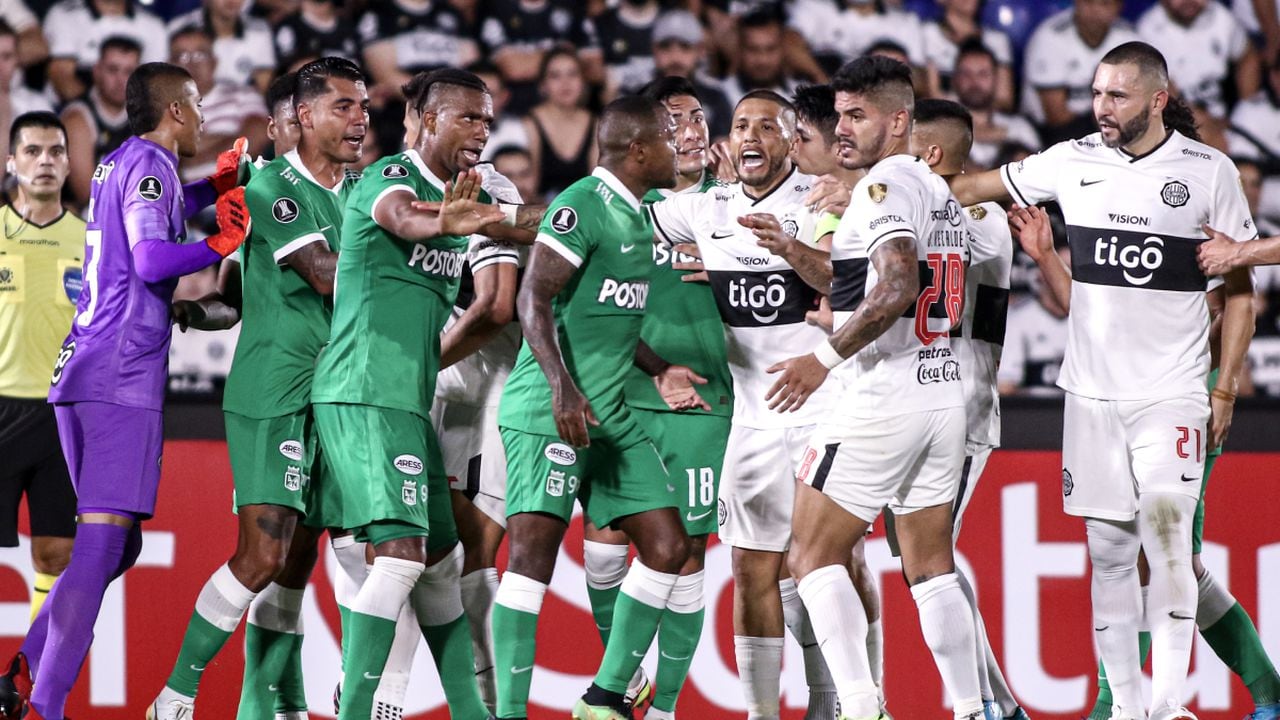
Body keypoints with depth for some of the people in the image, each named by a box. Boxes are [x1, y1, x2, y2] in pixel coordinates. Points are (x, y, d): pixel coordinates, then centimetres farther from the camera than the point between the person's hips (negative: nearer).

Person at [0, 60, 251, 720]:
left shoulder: (116, 164, 21)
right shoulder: (150, 164, -6)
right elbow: (152, 260, -19)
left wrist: (217, 184, 41)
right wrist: (225, 243, -7)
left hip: (80, 370, 9)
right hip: (123, 375, -9)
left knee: (117, 544, 15)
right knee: (103, 543, -14)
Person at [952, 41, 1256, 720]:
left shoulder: (1208, 171, -1)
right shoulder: (1072, 162, 5)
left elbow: (1240, 289, 4)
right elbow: (967, 187, 17)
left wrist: (1225, 389, 0)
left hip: (1172, 391, -3)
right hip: (1091, 389, 3)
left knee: (1165, 534, -16)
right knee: (1108, 549, 4)